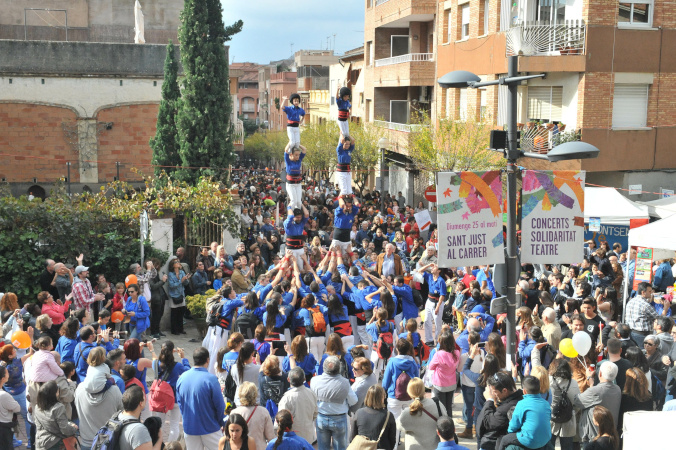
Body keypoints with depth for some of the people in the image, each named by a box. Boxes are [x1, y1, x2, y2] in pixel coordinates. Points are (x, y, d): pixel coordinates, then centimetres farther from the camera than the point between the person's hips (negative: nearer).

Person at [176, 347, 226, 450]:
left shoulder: (181, 378, -3)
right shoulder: (211, 379, -20)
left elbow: (179, 402, 8)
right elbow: (220, 406, -14)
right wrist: (220, 422, 3)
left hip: (188, 427, 5)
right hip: (210, 428, -5)